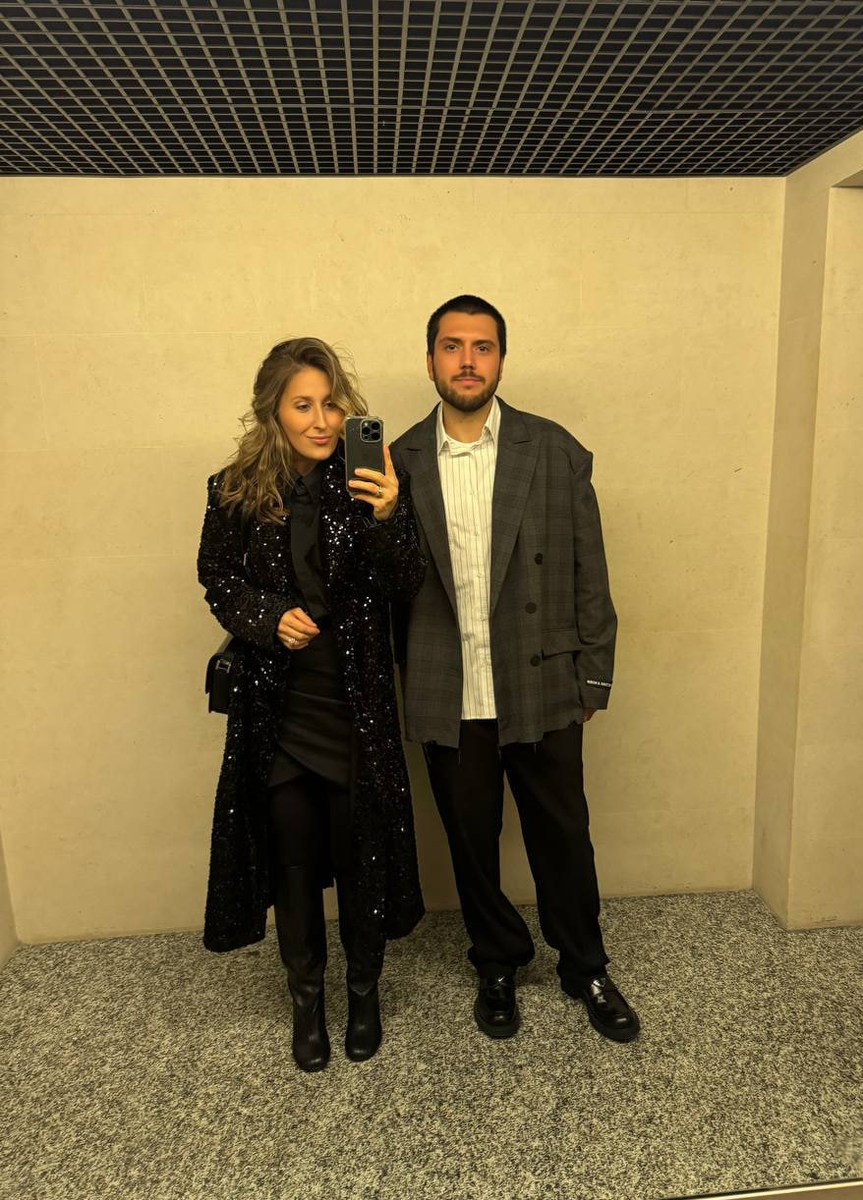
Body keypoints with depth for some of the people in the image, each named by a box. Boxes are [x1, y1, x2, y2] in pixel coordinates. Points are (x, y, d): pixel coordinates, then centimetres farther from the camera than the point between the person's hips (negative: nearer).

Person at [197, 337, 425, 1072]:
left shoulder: (370, 481, -8)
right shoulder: (237, 491, -5)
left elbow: (406, 587, -12)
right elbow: (217, 579, 7)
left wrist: (387, 519, -30)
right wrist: (268, 619, -12)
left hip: (358, 707, -1)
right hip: (276, 708, 1)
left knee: (360, 852, 14)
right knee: (293, 857, 15)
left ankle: (364, 990, 40)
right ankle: (307, 997, 40)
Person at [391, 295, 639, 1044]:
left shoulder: (556, 451, -2)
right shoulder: (400, 460, 0)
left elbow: (588, 571, 0)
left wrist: (595, 679, 1)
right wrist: (399, 685, 1)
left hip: (541, 690, 0)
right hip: (448, 700, 1)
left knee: (563, 836, 15)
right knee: (471, 842, 17)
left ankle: (585, 968, 41)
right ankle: (498, 966, 42)